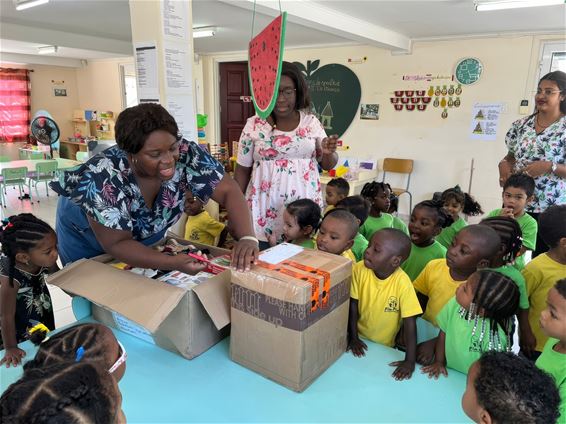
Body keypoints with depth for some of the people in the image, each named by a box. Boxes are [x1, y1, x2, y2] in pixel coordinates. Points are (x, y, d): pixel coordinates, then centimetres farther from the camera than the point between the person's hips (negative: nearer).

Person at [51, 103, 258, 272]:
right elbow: (116, 244, -32)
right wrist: (173, 263, -44)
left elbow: (229, 191, -29)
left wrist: (247, 237, -45)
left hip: (146, 236, 3)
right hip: (87, 238, -3)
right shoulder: (103, 178, -38)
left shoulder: (186, 154, -31)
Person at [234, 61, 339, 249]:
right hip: (264, 209, -1)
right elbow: (243, 169, 5)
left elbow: (327, 165, 9)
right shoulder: (254, 125, -1)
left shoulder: (311, 122, 2)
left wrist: (328, 153, -13)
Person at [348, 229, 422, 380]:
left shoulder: (402, 283, -24)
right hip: (360, 338, 1)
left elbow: (410, 323, -21)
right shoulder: (360, 269, -18)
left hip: (384, 345, -1)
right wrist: (353, 337, -7)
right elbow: (353, 305, -9)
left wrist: (410, 361, -23)